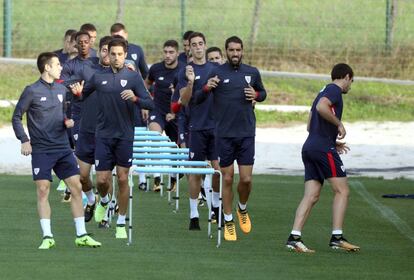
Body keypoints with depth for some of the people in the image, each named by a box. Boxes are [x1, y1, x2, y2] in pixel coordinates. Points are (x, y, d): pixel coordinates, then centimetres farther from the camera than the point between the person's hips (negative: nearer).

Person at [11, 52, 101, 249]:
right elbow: (17, 117, -1)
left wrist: (68, 121, 2)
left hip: (63, 148, 5)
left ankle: (81, 235, 5)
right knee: (43, 190, -7)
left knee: (76, 187, 0)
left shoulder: (61, 90, 11)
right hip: (41, 150, -5)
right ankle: (47, 237, -1)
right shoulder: (32, 91, -5)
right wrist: (24, 140, -11)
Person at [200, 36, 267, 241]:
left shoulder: (252, 73, 6)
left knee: (246, 179, -3)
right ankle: (228, 222, 14)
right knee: (227, 178, 3)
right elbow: (198, 99, 2)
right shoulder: (217, 73, -2)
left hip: (246, 133, 2)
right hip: (224, 134, -2)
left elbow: (263, 93, 22)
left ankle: (242, 209, 27)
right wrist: (206, 88, -20)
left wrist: (256, 95, -2)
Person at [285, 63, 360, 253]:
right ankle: (337, 237, -10)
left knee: (311, 196, 3)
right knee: (342, 191, -5)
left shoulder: (325, 91, 24)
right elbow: (321, 107, -25)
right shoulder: (334, 90, -4)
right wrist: (339, 124, -14)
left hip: (309, 147, 9)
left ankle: (294, 237, -7)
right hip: (324, 148, -9)